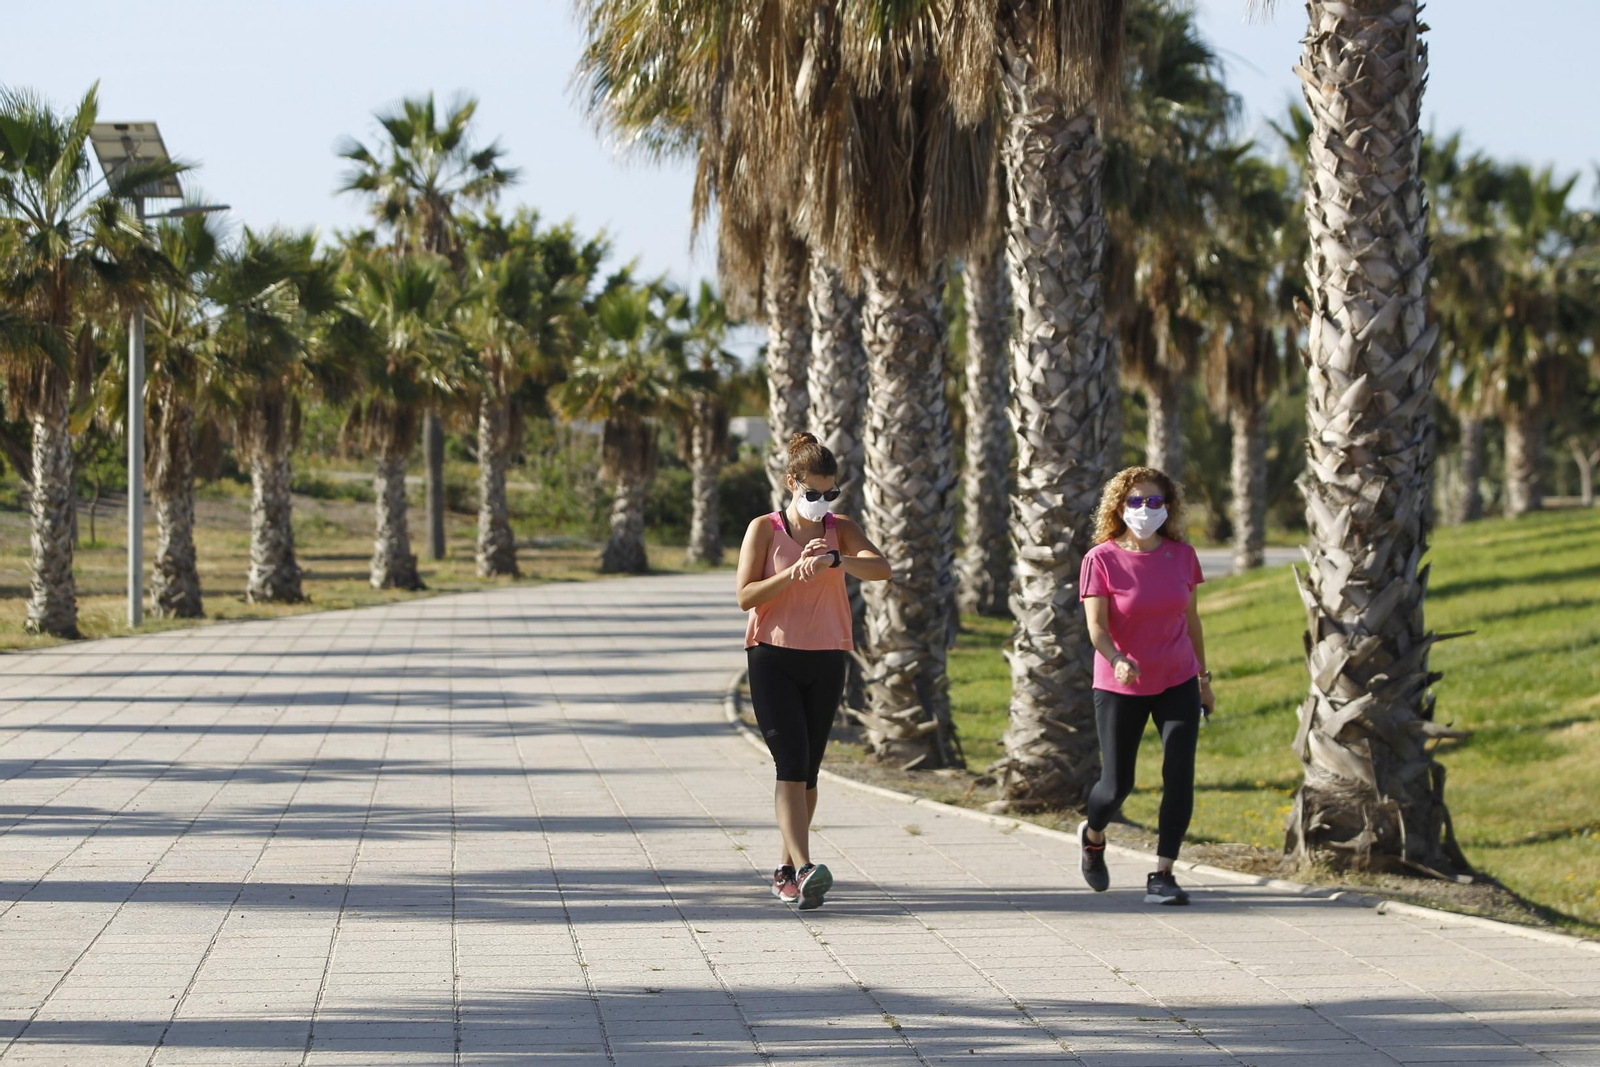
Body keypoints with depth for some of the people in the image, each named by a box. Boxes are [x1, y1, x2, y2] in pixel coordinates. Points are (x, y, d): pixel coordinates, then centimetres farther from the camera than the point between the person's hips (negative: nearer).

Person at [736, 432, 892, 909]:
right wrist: (795, 571, -19)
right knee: (791, 764, -15)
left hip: (825, 663, 3)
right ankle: (802, 869, -26)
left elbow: (882, 568, -12)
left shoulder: (839, 529, 6)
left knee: (808, 770, 8)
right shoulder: (764, 529, 0)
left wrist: (834, 560, -29)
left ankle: (785, 869, 20)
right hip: (774, 659, -3)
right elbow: (746, 596, -7)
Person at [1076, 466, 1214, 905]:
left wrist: (1204, 678, 16)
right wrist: (1117, 660, -36)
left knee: (1179, 776, -12)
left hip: (1177, 683, 2)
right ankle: (1093, 836, 40)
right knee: (1117, 784, 5)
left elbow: (1191, 620, 11)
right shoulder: (1101, 560, -10)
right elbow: (1096, 626, -17)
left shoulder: (1181, 556, 0)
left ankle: (1162, 876, -8)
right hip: (1120, 688, -2)